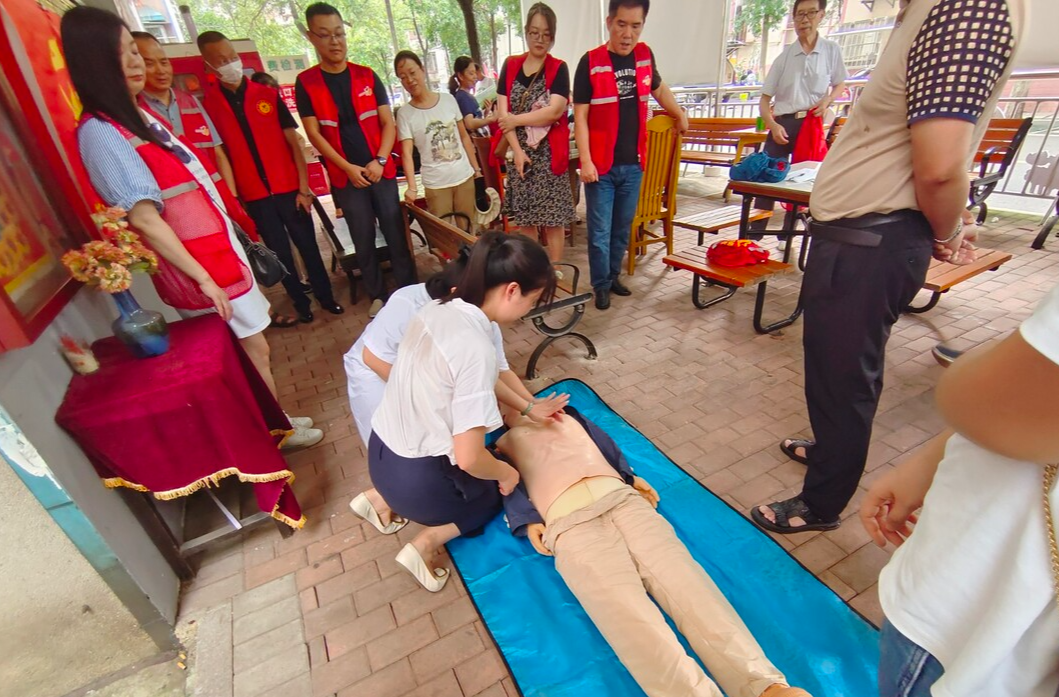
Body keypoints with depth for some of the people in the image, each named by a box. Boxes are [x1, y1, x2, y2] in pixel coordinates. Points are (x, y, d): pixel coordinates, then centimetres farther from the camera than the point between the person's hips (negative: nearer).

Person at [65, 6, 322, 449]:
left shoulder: (136, 113, 11)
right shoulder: (100, 132, -16)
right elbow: (143, 217, -21)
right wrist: (203, 278, -20)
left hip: (217, 250, 8)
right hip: (195, 264, -8)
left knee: (247, 349, 16)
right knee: (254, 350, 3)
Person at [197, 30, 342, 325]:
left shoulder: (267, 94, 3)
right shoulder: (207, 104, 0)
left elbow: (293, 142, 1)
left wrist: (304, 187, -5)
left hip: (289, 187, 0)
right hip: (254, 195, 0)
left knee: (307, 244, 7)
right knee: (280, 252, 8)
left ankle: (326, 295, 23)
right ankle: (300, 302, 23)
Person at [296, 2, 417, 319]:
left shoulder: (367, 76, 6)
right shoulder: (306, 83, 2)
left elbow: (388, 123, 3)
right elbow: (313, 133, -2)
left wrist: (380, 160, -12)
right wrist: (348, 168, -12)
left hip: (381, 170, 1)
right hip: (345, 176, 0)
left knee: (396, 233, 2)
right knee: (363, 240, 5)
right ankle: (377, 295, 18)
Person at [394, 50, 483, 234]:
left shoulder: (448, 99, 3)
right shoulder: (405, 113, -5)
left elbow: (464, 137, 10)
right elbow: (407, 153, -13)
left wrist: (477, 169, 8)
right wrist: (412, 187, -28)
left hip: (464, 177, 2)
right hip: (436, 184, -2)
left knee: (467, 231, 11)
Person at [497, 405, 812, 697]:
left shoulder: (564, 415, 36)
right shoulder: (503, 444, 28)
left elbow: (604, 443, 28)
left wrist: (631, 476, 11)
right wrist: (528, 521, -8)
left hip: (621, 497, 2)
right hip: (570, 523, -2)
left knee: (680, 574, -20)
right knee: (630, 615, -23)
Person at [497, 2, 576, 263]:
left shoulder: (558, 68, 2)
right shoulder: (511, 66, 10)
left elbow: (555, 111, -13)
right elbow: (503, 111, 1)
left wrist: (516, 120, -10)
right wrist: (517, 151, -10)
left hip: (549, 154, -3)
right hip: (519, 152, 3)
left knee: (552, 219, -1)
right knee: (524, 219, 8)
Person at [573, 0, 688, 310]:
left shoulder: (645, 55, 7)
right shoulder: (591, 62, -7)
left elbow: (659, 89, 28)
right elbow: (580, 116, -8)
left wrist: (680, 114, 34)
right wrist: (585, 161, -16)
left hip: (633, 164, 5)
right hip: (600, 166, -4)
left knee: (623, 228, 13)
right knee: (600, 231, 0)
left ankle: (613, 276, 29)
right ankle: (601, 285, 15)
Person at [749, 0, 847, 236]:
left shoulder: (831, 50, 5)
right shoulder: (784, 57, 3)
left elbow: (840, 84, 16)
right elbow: (765, 99, 1)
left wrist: (827, 100, -6)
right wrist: (772, 125, -15)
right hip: (783, 124, -1)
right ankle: (754, 234, -1)